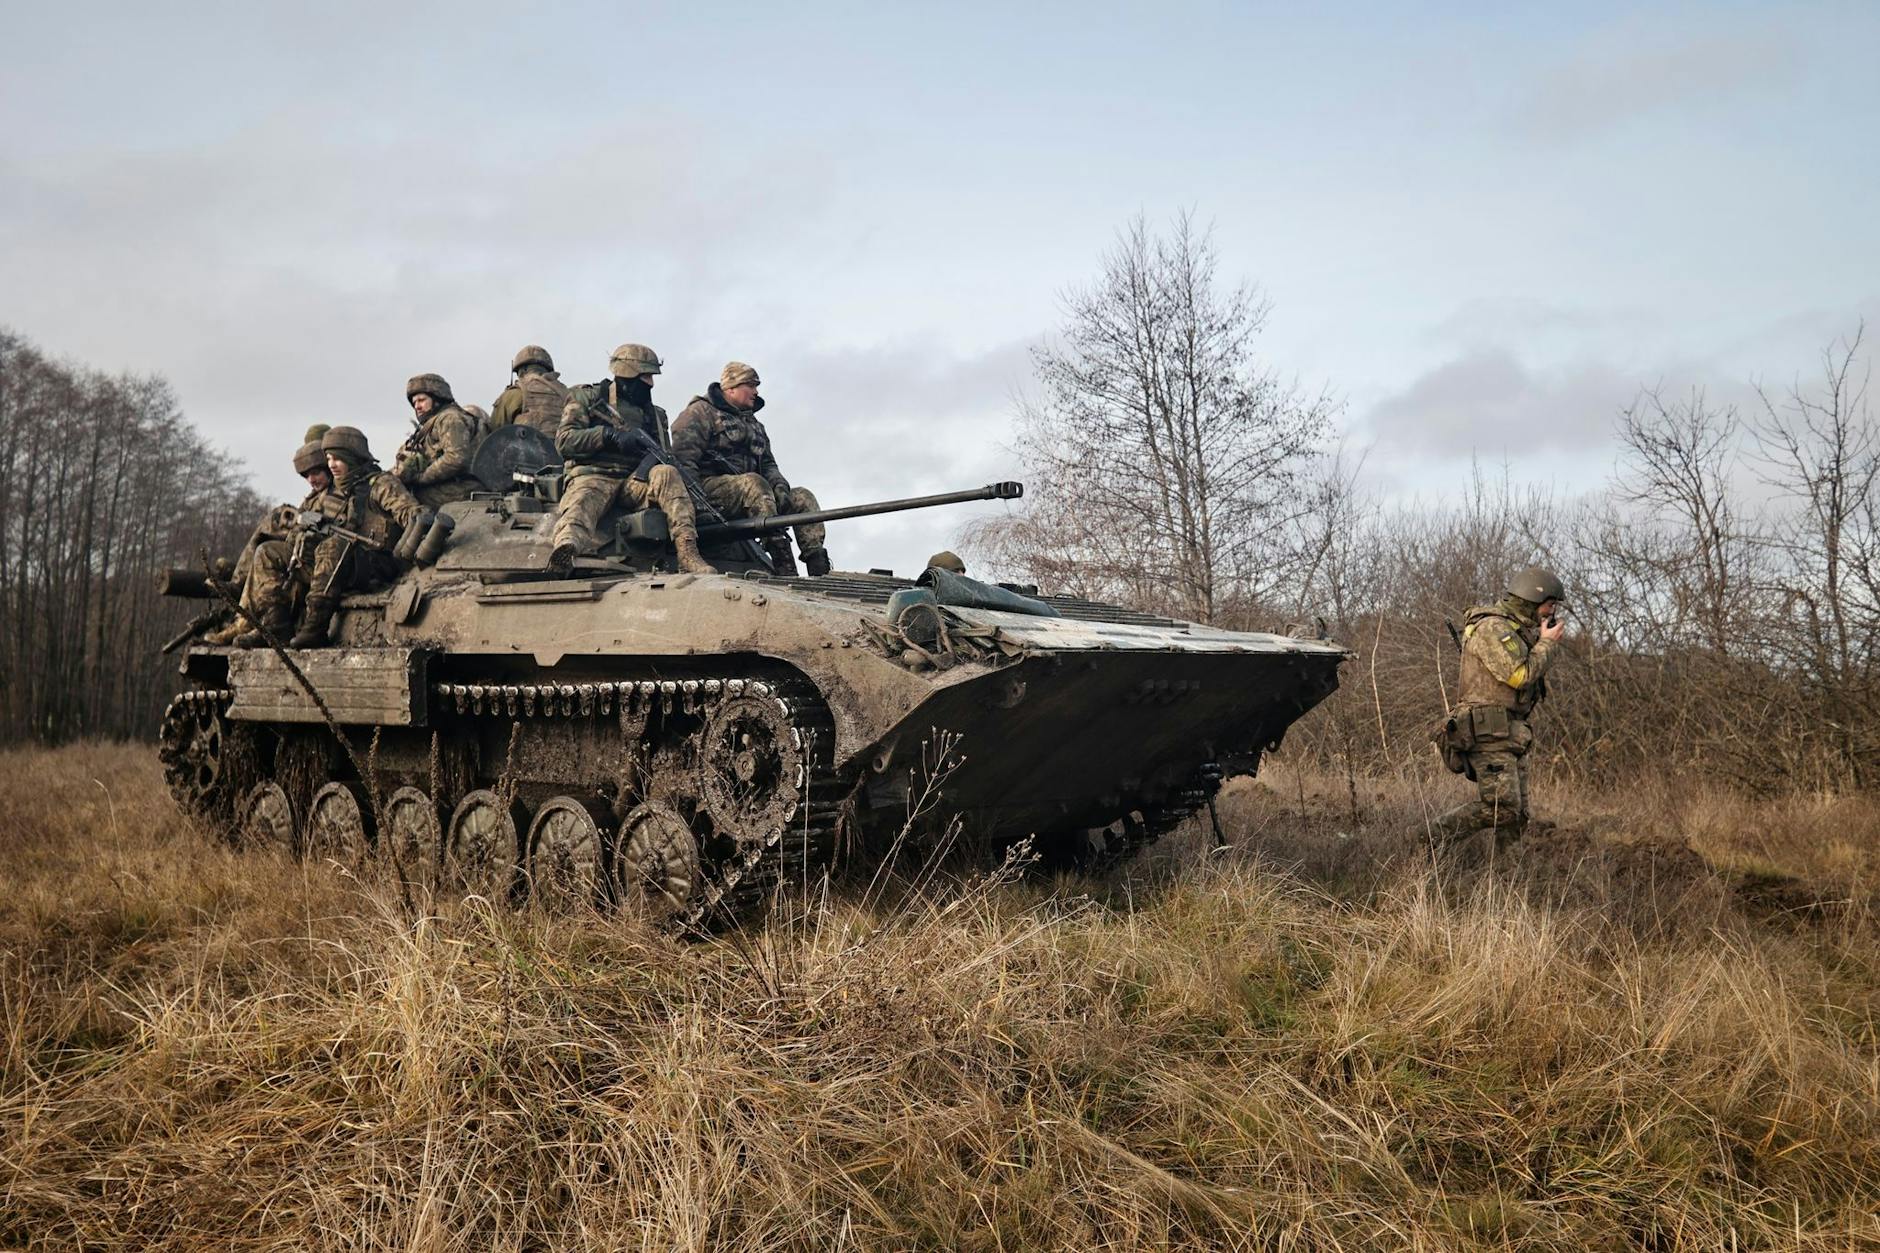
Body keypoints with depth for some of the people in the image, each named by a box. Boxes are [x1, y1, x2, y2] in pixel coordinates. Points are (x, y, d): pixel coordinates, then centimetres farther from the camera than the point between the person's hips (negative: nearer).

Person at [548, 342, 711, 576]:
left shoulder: (654, 414, 24)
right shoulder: (586, 398, 13)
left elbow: (666, 456, 15)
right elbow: (564, 441, 1)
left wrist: (656, 457, -11)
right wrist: (610, 435, -11)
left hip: (635, 480, 3)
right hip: (592, 476, -3)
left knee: (666, 474, -28)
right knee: (580, 506, -36)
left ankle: (688, 553, -40)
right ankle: (565, 549, -70)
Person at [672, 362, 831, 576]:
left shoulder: (754, 424, 27)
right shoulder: (700, 412, 2)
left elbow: (768, 464, 21)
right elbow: (683, 459, -10)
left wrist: (780, 487, -1)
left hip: (751, 494, 8)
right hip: (710, 486, -8)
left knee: (802, 497, -7)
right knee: (754, 484, -35)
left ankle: (820, 569, -21)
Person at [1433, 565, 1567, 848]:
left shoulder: (1517, 631, 21)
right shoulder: (1493, 628, -11)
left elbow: (1531, 676, 24)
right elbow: (1519, 675, -19)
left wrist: (1545, 643, 12)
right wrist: (1547, 644, -6)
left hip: (1507, 737, 10)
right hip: (1488, 731, -10)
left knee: (1517, 814, 7)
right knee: (1500, 806, -19)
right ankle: (1437, 837, -11)